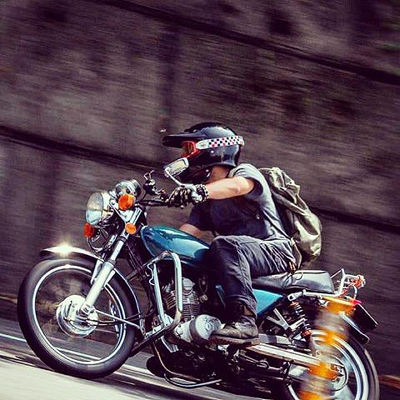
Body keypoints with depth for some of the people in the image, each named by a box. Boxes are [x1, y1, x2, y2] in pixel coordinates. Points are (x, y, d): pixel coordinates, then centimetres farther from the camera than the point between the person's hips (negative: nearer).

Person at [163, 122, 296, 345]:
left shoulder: (245, 172, 0)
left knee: (224, 245, -36)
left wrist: (199, 191, -45)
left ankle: (244, 320, -49)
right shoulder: (207, 201, 23)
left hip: (275, 250, -8)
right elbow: (186, 233, 10)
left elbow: (236, 186, -26)